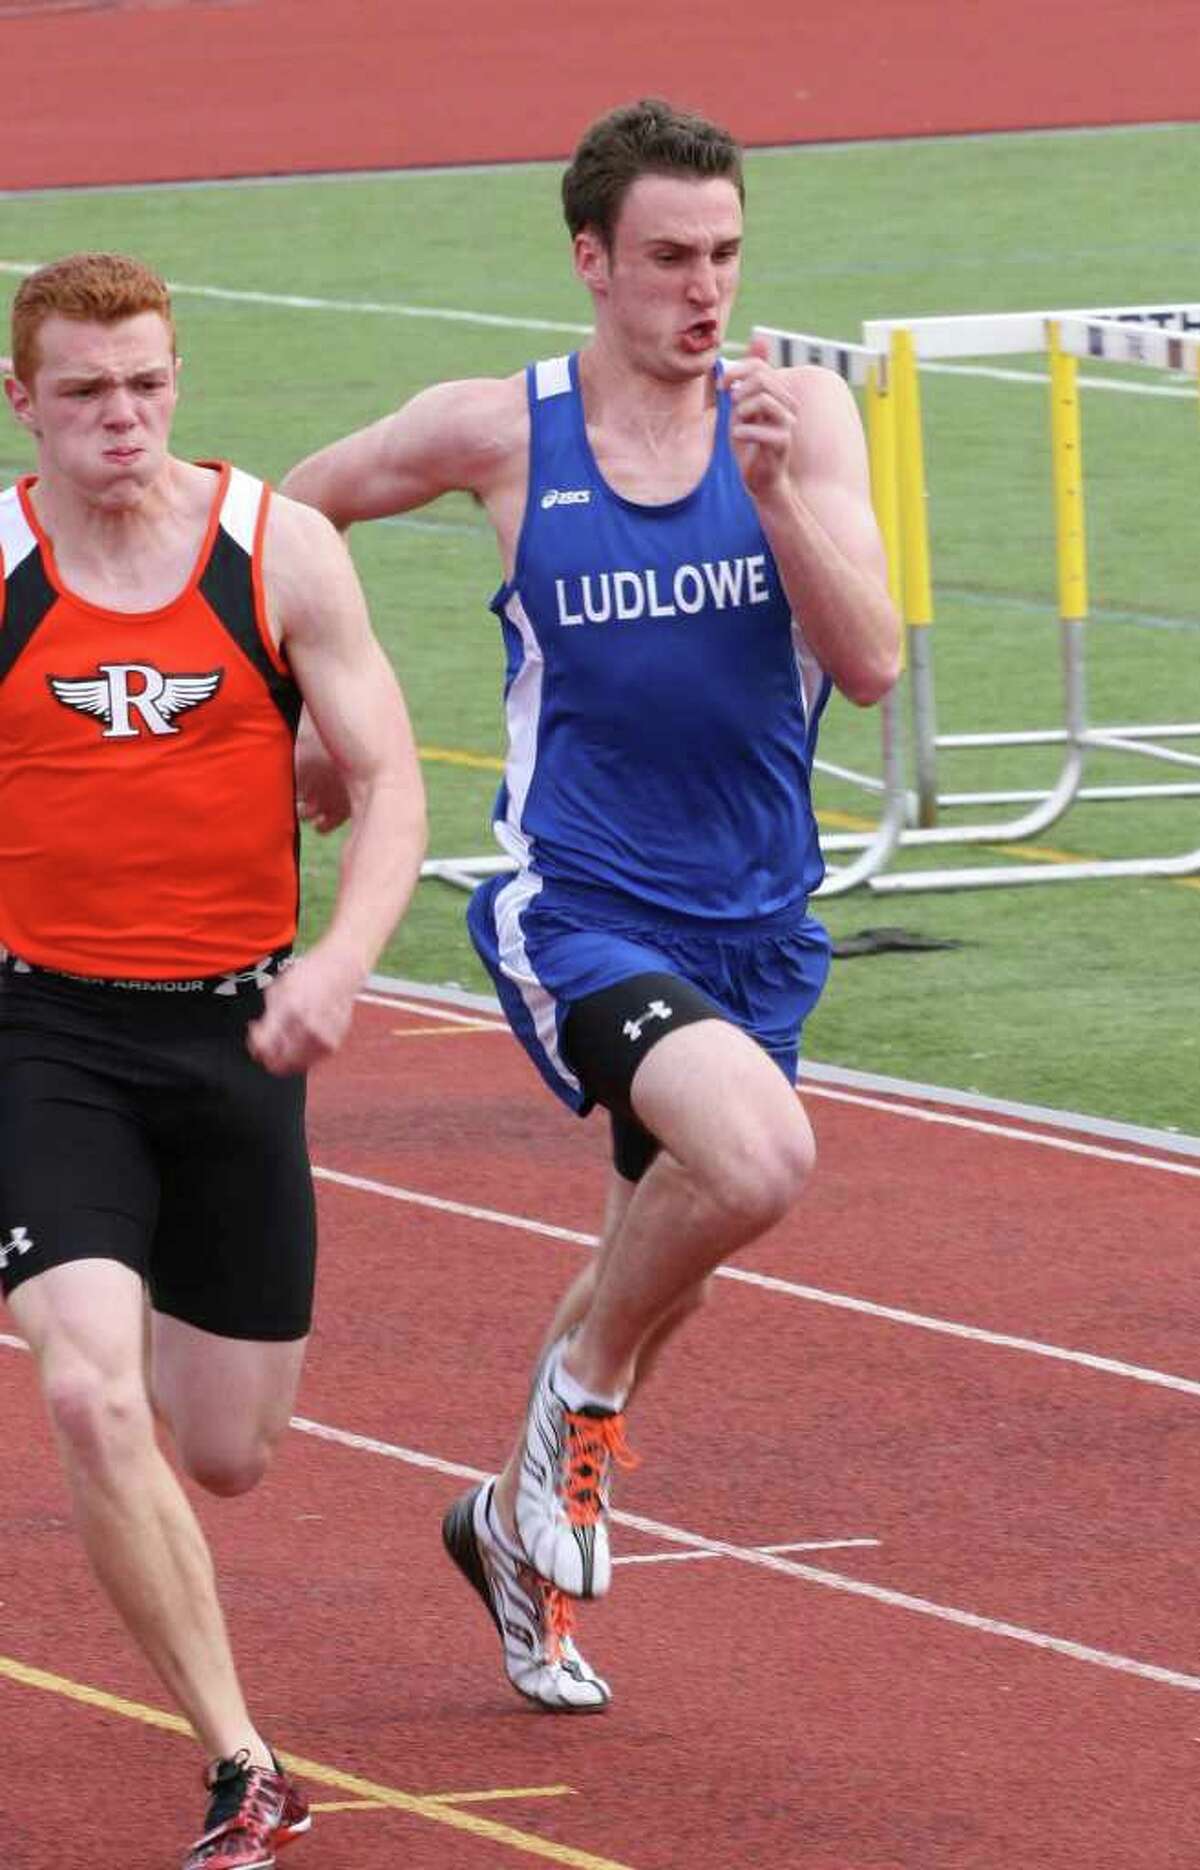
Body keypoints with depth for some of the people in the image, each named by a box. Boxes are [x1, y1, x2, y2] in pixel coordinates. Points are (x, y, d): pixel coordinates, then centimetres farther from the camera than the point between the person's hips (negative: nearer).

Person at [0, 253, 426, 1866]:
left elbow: (388, 784, -4)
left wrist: (341, 960, -21)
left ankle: (152, 1311, 49)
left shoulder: (279, 550, -3)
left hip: (233, 1027, 2)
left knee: (228, 1457, 10)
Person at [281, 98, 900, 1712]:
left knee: (663, 1263, 17)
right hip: (576, 912, -4)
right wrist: (305, 712, 12)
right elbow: (276, 519, 11)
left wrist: (777, 490, -23)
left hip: (755, 926, 4)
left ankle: (520, 1518, 44)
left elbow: (869, 664, -11)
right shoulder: (497, 433, -6)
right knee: (759, 1156, -30)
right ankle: (583, 1387, -3)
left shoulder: (800, 417, -2)